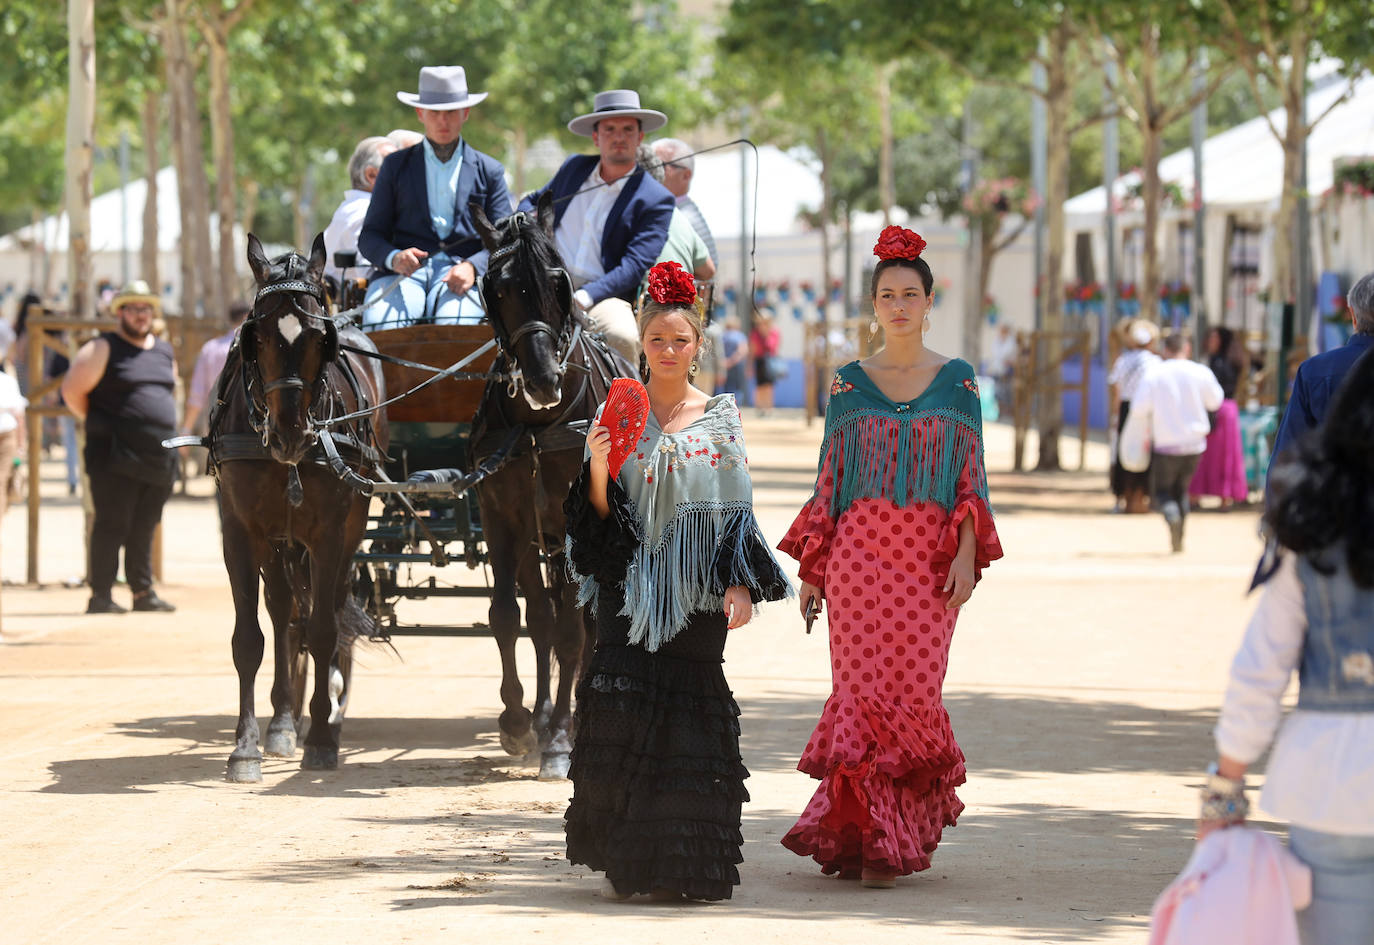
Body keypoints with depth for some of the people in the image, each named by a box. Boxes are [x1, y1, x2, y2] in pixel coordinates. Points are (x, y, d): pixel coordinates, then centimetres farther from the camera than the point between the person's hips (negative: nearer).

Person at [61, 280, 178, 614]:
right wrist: (99, 425, -2)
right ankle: (99, 596, -4)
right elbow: (72, 390, -6)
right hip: (116, 460, -6)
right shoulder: (103, 349, -3)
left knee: (143, 530, 10)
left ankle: (143, 593, 15)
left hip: (158, 458, 6)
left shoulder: (164, 351, 17)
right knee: (111, 526, -6)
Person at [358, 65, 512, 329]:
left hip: (461, 275, -1)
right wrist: (394, 258, -10)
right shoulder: (396, 166, 19)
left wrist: (472, 267, -12)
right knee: (378, 324, -33)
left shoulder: (488, 171, 19)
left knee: (453, 322, -35)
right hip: (405, 273, 1)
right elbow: (370, 236, 14)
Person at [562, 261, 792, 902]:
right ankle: (621, 861, -1)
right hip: (631, 586, 0)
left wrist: (740, 583, -5)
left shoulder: (720, 418, 7)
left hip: (697, 590, 0)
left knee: (690, 720, -2)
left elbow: (737, 511, 6)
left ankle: (684, 865, 6)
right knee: (621, 711, -11)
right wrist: (595, 465, -16)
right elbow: (600, 514, 3)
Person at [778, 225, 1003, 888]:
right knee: (863, 689, -7)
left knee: (914, 693, -4)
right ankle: (871, 837, -1)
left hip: (930, 557, 0)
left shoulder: (957, 381, 7)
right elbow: (829, 478, 10)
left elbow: (972, 477, 5)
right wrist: (811, 567, 6)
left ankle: (892, 837, 9)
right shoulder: (848, 383, 8)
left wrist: (967, 554, -6)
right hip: (860, 550, 0)